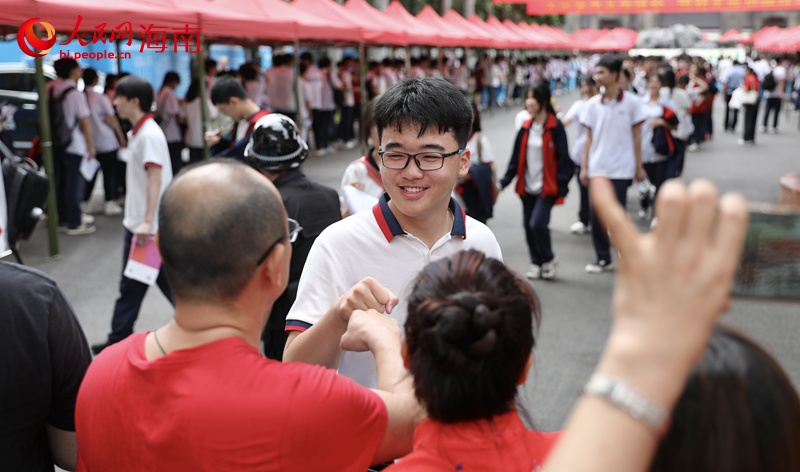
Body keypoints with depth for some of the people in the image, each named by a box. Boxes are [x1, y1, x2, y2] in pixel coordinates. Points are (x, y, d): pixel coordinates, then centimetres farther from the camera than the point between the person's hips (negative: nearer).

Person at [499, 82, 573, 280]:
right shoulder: (525, 128, 6)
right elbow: (516, 158, 9)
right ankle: (536, 263, 26)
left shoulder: (555, 127, -9)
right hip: (527, 186, 6)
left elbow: (563, 158, -9)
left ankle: (549, 260, 9)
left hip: (547, 187, -6)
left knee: (537, 224, -15)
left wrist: (562, 187, -12)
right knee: (528, 226, 9)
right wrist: (504, 181, 4)